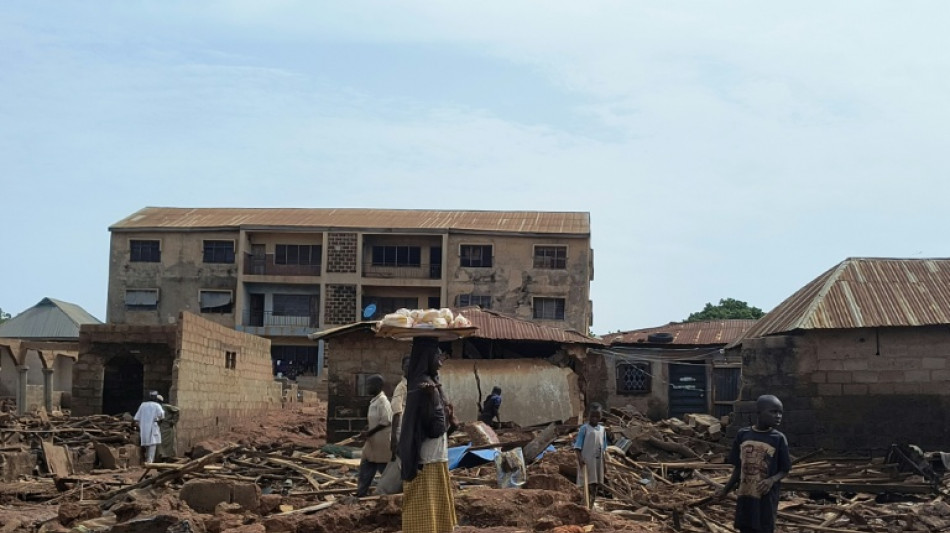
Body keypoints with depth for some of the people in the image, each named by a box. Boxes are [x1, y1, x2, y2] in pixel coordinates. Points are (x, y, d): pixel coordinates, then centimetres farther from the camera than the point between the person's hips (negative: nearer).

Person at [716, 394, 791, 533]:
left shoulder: (778, 439, -7)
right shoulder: (743, 435, 0)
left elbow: (785, 470, -1)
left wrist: (772, 480, -20)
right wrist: (726, 489, 5)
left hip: (766, 498, -3)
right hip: (745, 496, 3)